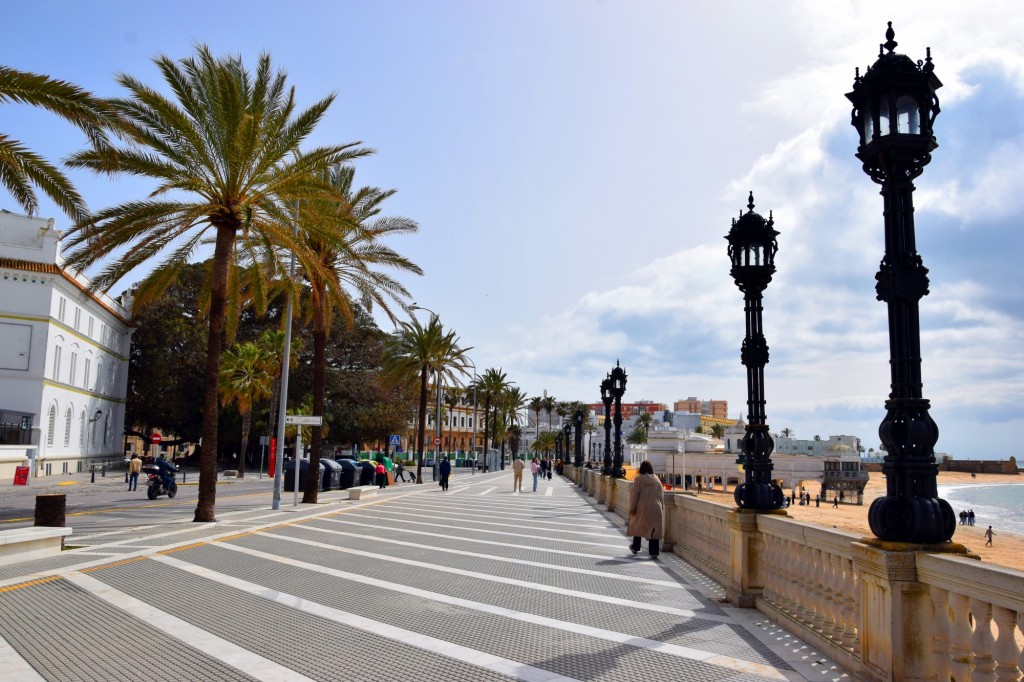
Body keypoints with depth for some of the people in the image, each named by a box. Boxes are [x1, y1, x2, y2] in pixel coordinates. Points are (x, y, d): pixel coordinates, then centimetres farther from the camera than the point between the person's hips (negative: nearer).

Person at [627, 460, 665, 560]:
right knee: (654, 529, 4)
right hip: (655, 508, 2)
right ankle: (654, 552, -1)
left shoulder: (638, 479, -8)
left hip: (642, 508, -2)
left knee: (637, 526, 17)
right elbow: (662, 495, 7)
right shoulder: (657, 479, 2)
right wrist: (661, 508, 15)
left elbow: (634, 495, -8)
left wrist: (632, 508, -1)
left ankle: (635, 547, 29)